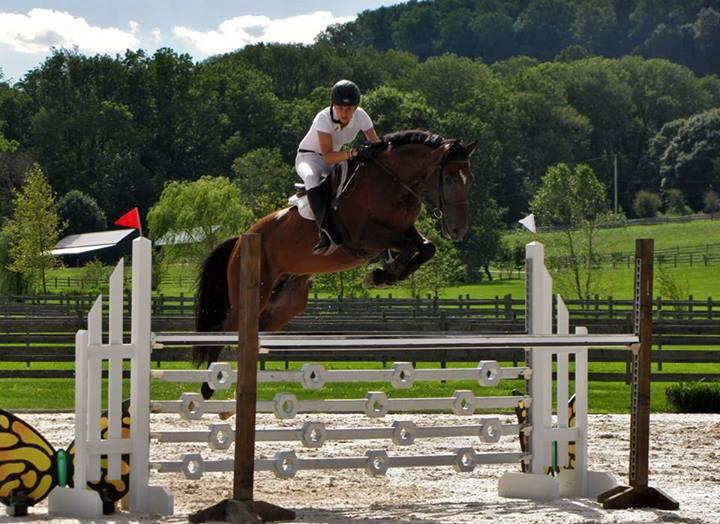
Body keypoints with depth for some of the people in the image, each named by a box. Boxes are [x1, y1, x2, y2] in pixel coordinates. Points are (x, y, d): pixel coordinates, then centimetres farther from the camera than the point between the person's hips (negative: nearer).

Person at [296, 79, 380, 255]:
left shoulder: (360, 116, -17)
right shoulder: (324, 118, -30)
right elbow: (327, 156, -38)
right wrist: (350, 153, -55)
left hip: (337, 158, 6)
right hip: (309, 157, -6)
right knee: (312, 176, -40)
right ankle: (326, 232, -52)